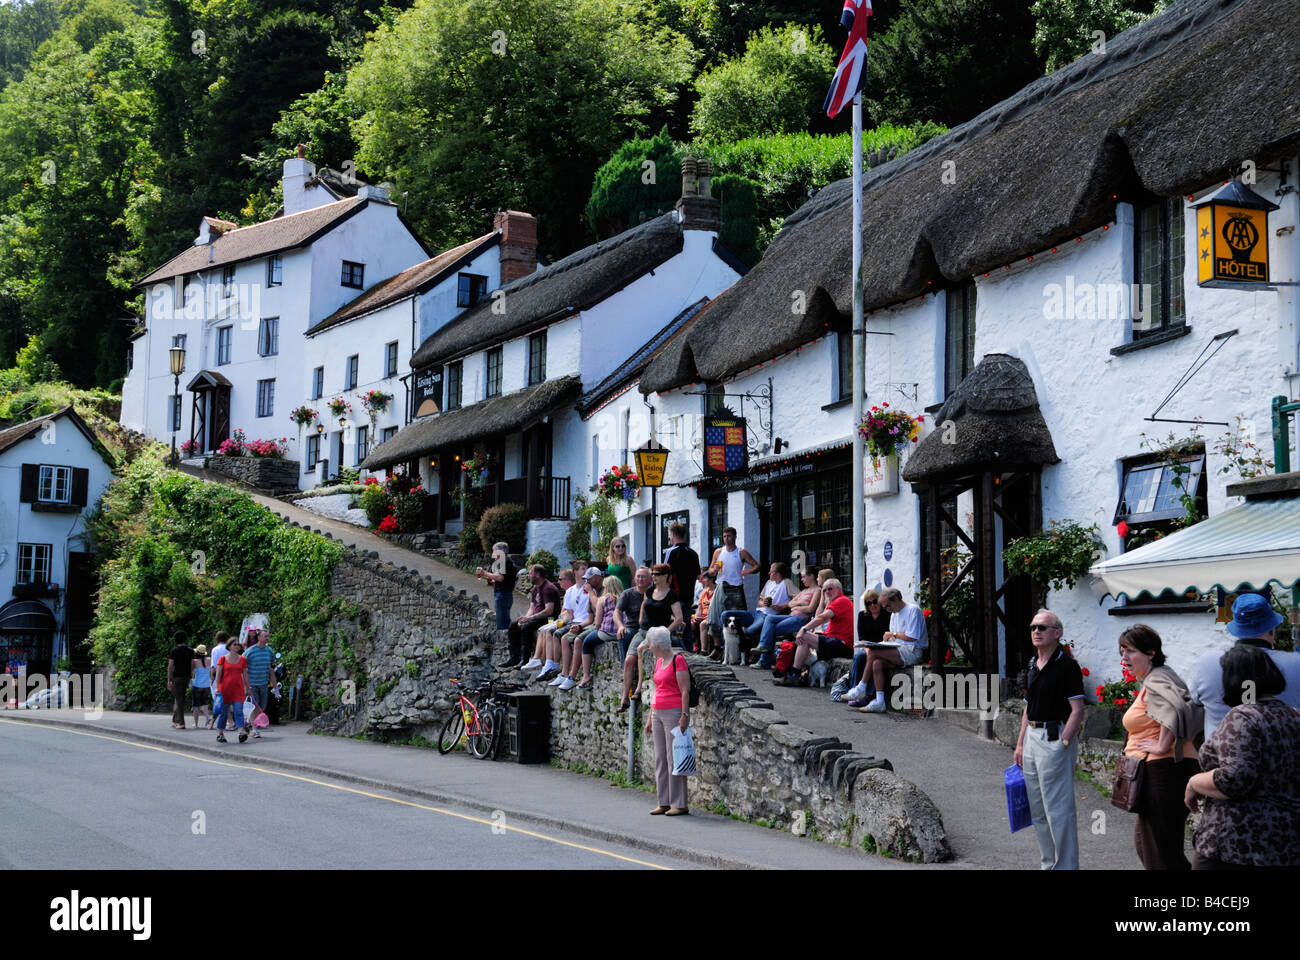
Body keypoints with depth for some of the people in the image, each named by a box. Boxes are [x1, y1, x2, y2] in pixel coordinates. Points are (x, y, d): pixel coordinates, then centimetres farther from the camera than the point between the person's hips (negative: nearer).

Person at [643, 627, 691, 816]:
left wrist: (684, 716, -19)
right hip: (659, 713, 9)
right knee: (660, 759, 8)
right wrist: (650, 718, 21)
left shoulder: (678, 660, -9)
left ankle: (679, 804, -3)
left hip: (674, 712, -9)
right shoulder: (659, 662, 16)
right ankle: (664, 802, 13)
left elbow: (685, 691, -13)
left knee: (674, 758, -7)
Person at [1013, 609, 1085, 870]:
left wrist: (1062, 743, -21)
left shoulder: (1067, 665, -10)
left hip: (1055, 738, -9)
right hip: (1032, 738, 9)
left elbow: (1077, 712, -14)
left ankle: (1065, 865, -1)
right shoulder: (1033, 665, 14)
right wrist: (1020, 744, 16)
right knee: (1038, 810, 12)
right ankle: (1049, 863, 21)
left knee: (1058, 809, -7)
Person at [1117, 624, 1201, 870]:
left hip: (1163, 773, -11)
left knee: (1162, 852, -7)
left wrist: (1162, 747, -26)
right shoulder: (1153, 679, 17)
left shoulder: (1156, 681, -15)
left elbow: (1176, 709, -35)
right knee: (1144, 842, 22)